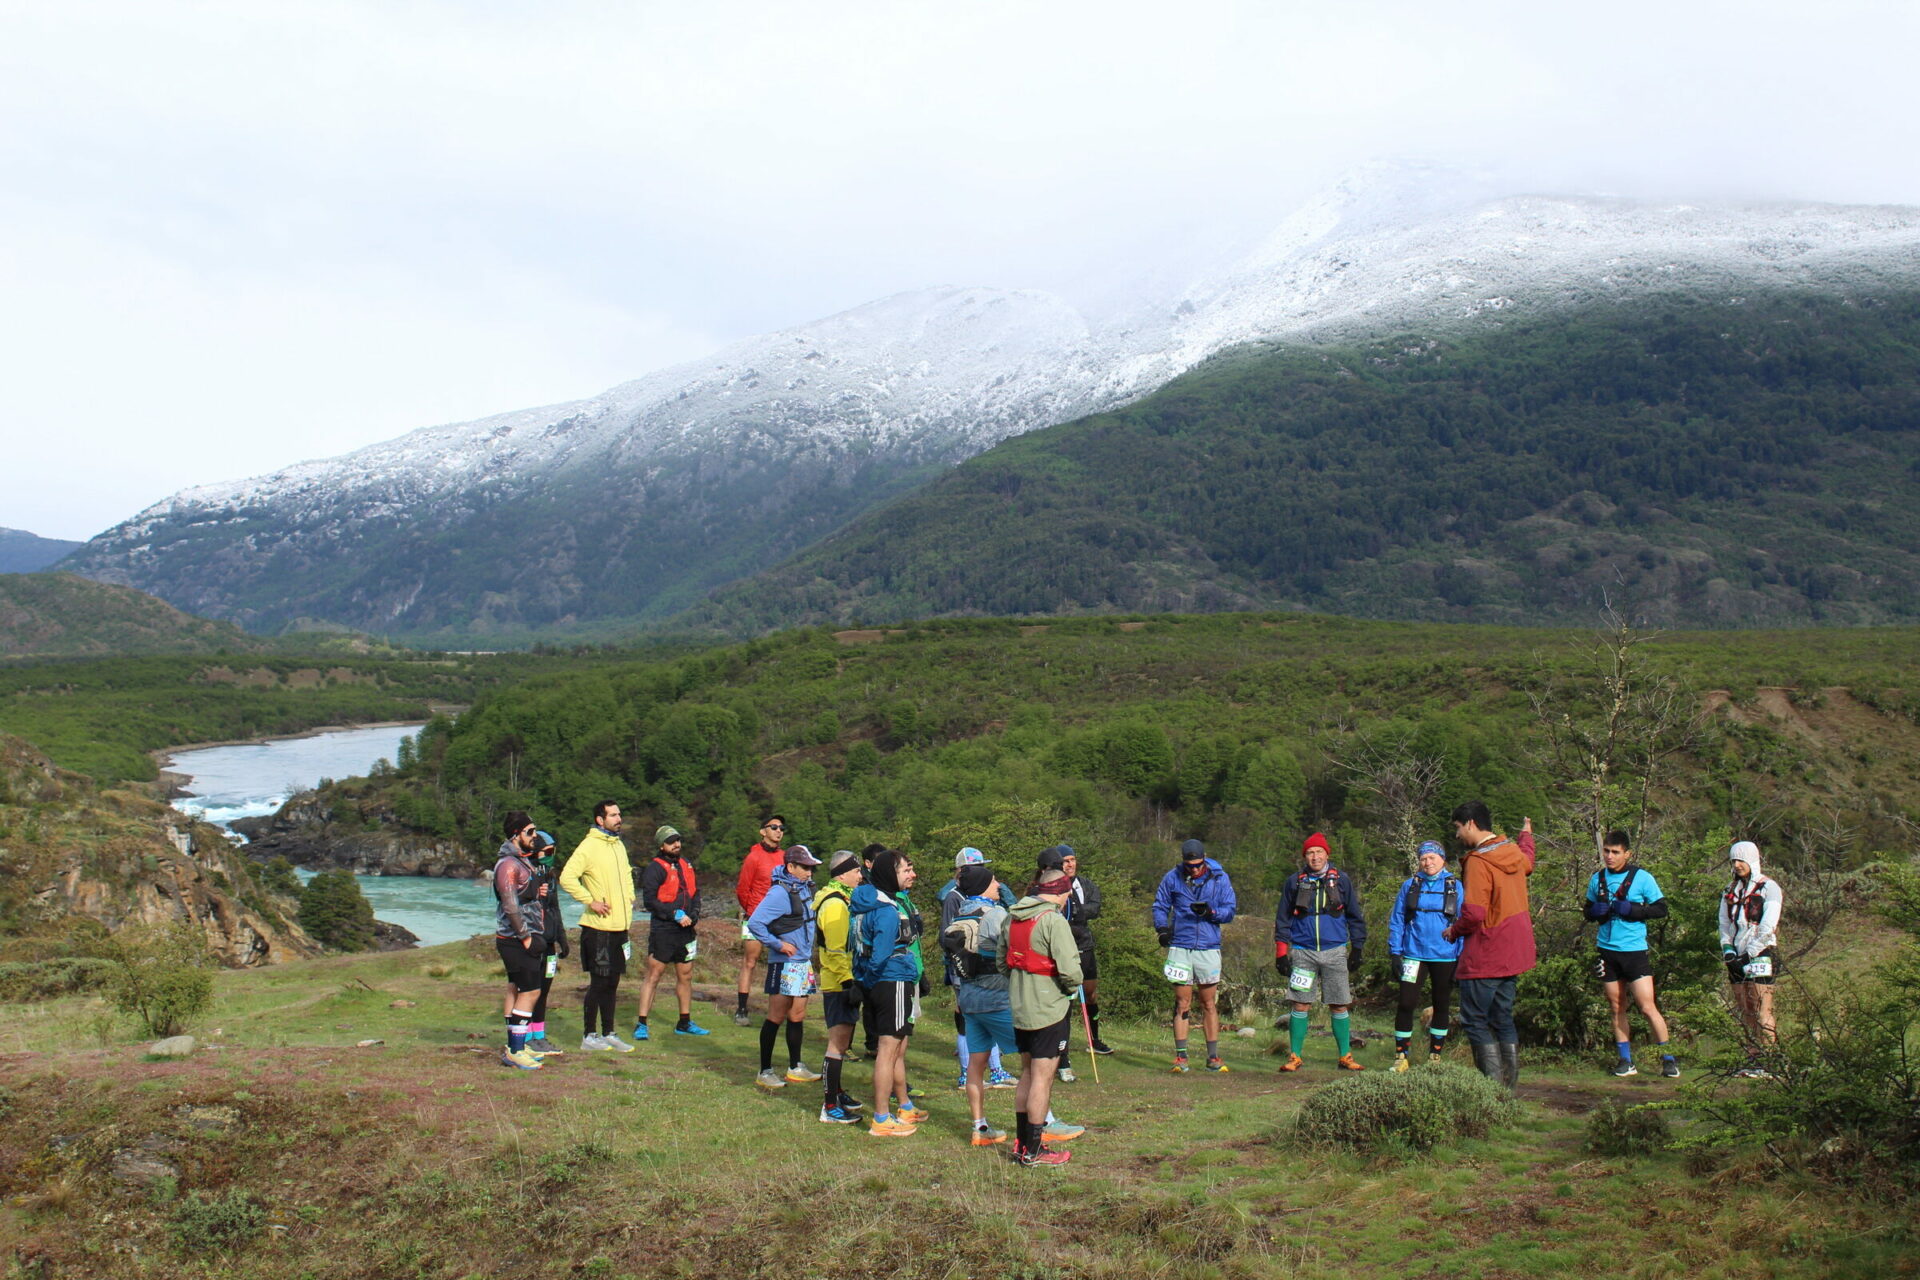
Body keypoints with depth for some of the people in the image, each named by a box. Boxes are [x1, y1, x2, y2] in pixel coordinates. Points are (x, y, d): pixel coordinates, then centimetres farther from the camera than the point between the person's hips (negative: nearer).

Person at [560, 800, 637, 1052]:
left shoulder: (619, 845, 13)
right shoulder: (589, 846, -12)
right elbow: (567, 877, -21)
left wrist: (630, 896, 15)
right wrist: (590, 901, -20)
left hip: (619, 926, 7)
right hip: (598, 927, -7)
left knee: (612, 983, 13)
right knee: (599, 982, -2)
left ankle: (608, 1034, 21)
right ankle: (589, 1036, 9)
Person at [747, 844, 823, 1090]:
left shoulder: (805, 889, 8)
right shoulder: (780, 893, -17)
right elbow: (755, 923, -23)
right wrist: (778, 945, -17)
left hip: (803, 963, 8)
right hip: (784, 963, -8)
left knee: (797, 1016, 13)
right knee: (776, 1017, -1)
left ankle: (795, 1068, 23)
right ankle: (765, 1071, 7)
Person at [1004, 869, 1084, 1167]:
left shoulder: (1012, 917, 7)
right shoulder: (1054, 920, -18)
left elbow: (1002, 961, 14)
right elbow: (1070, 969, -23)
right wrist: (1071, 989, -3)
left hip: (1020, 1008, 8)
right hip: (1050, 1009, -8)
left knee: (1027, 1073, 19)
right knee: (1043, 1077, 0)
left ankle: (1022, 1143, 26)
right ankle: (1034, 1151, 5)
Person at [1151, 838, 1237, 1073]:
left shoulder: (1219, 878, 2)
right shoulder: (1172, 879, 3)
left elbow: (1230, 910, 2)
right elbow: (1160, 906, 10)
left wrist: (1210, 912, -17)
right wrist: (1161, 927, -7)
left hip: (1208, 948, 0)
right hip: (1180, 947, 0)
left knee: (1209, 1003, 7)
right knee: (1182, 1003, 0)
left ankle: (1213, 1057, 13)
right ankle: (1180, 1056, 5)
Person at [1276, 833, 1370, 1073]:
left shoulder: (1342, 880, 5)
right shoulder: (1295, 882, 6)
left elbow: (1355, 916, 12)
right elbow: (1283, 919, 10)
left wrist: (1357, 949, 8)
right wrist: (1281, 952, 4)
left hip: (1335, 952, 0)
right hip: (1303, 952, 0)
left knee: (1339, 1006, 3)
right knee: (1301, 1005, -1)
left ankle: (1345, 1057, 14)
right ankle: (1294, 1057, 7)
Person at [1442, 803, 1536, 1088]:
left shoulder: (1478, 861, -19)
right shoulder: (1514, 852, 7)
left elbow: (1474, 913, -25)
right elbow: (1527, 863, 34)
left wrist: (1454, 930, -5)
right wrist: (1527, 835, 53)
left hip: (1485, 956, -9)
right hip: (1514, 955, 9)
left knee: (1474, 1020, -2)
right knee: (1502, 1018, 15)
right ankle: (1510, 1084, 16)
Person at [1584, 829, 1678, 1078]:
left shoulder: (1641, 877, -4)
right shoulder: (1597, 878, 8)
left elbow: (1661, 909, -4)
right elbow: (1588, 910, 18)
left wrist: (1631, 909, -17)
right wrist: (1596, 911, -5)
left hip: (1634, 949, -4)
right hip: (1607, 949, 4)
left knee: (1647, 1007, -8)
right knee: (1617, 1008, 8)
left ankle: (1668, 1058, 7)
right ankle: (1626, 1061, 16)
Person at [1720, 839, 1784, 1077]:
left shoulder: (1768, 887, -3)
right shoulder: (1730, 890, 16)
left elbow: (1768, 928, -10)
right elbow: (1724, 924, 15)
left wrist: (1748, 955, -13)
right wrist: (1728, 952, 1)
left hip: (1760, 956, -6)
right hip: (1738, 958, 6)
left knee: (1762, 1012, -9)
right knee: (1744, 1013, 6)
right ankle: (1751, 1060, 10)